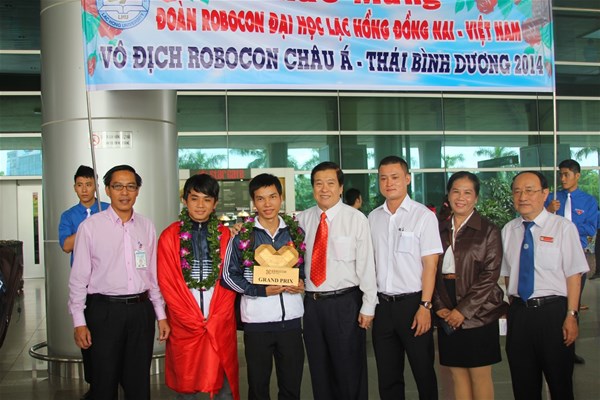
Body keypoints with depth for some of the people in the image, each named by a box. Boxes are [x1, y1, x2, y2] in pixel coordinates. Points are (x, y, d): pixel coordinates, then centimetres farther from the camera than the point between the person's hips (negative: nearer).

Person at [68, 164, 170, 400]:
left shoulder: (147, 227, 5)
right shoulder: (90, 227, -5)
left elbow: (153, 274, 10)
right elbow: (79, 277, -3)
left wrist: (161, 315, 9)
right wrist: (79, 322, -6)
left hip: (141, 310, 3)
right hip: (105, 310, -3)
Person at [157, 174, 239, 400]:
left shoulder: (225, 235, 5)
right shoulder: (170, 236, 1)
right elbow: (166, 283, -2)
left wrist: (215, 320, -6)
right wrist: (193, 321, -7)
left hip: (220, 324, 1)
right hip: (183, 324, -1)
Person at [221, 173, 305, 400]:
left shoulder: (296, 232, 6)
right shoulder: (242, 235, -2)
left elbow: (306, 266, 17)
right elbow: (229, 276, -2)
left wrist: (301, 283, -5)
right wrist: (261, 290, -14)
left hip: (291, 319, 2)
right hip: (257, 320, -2)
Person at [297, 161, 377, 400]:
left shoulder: (356, 219, -6)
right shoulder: (303, 219, 5)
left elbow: (366, 264, -7)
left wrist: (368, 307, -9)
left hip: (345, 302, -4)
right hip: (312, 302, 4)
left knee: (350, 370, 7)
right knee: (319, 370, 16)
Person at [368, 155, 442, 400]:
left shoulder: (423, 216, -6)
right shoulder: (373, 217, 8)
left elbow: (430, 264, -9)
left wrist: (425, 306, -15)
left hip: (412, 303, -4)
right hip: (382, 304, 4)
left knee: (424, 373, 8)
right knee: (387, 377, 13)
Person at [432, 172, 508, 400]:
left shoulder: (488, 231, -3)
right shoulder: (440, 230, 9)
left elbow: (490, 275, -9)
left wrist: (463, 310, -13)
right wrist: (439, 306, -7)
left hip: (477, 312, -3)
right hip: (447, 315, 4)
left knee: (480, 375, 3)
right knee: (458, 374, 9)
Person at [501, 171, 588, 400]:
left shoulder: (563, 227, -6)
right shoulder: (508, 231, 6)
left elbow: (573, 274, -9)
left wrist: (571, 315, -14)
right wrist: (513, 306, 6)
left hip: (553, 311, -4)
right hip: (518, 312, 4)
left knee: (560, 381, 8)